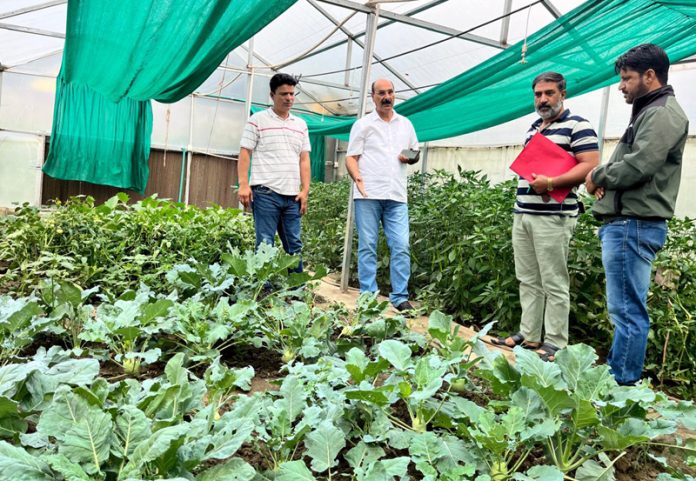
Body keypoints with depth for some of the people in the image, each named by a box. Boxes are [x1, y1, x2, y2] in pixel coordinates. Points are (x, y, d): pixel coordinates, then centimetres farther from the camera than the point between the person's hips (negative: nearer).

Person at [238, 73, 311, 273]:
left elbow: (304, 159, 14)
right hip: (266, 193, -4)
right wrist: (243, 185, -12)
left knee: (295, 245, 8)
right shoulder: (258, 120, 3)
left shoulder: (301, 124, 16)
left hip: (292, 195, 5)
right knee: (265, 245, -2)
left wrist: (305, 190, 5)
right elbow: (245, 154, -1)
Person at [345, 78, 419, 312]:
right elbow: (351, 157, 3)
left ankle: (400, 297, 3)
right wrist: (357, 177, -16)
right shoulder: (363, 124, 7)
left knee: (401, 247, -4)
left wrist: (411, 157, 1)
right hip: (368, 195, -2)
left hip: (396, 196, 3)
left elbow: (415, 151, 26)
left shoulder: (405, 124, 17)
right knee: (367, 247, 0)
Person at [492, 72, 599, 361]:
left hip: (553, 217, -8)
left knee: (554, 284, -2)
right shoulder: (533, 128, 21)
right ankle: (528, 334, 20)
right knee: (528, 280, 11)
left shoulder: (576, 126, -3)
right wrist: (526, 178, 9)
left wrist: (550, 183, -21)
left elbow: (590, 166, -13)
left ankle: (555, 344, 6)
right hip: (522, 214, 8)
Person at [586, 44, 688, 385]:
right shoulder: (649, 112, 24)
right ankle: (614, 375, 24)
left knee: (628, 310, -7)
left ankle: (622, 384, -1)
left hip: (634, 225, -11)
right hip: (624, 223, 11)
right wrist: (605, 181, 6)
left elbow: (638, 165, -22)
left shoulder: (663, 113, -9)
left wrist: (599, 176, -5)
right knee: (624, 309, 15)